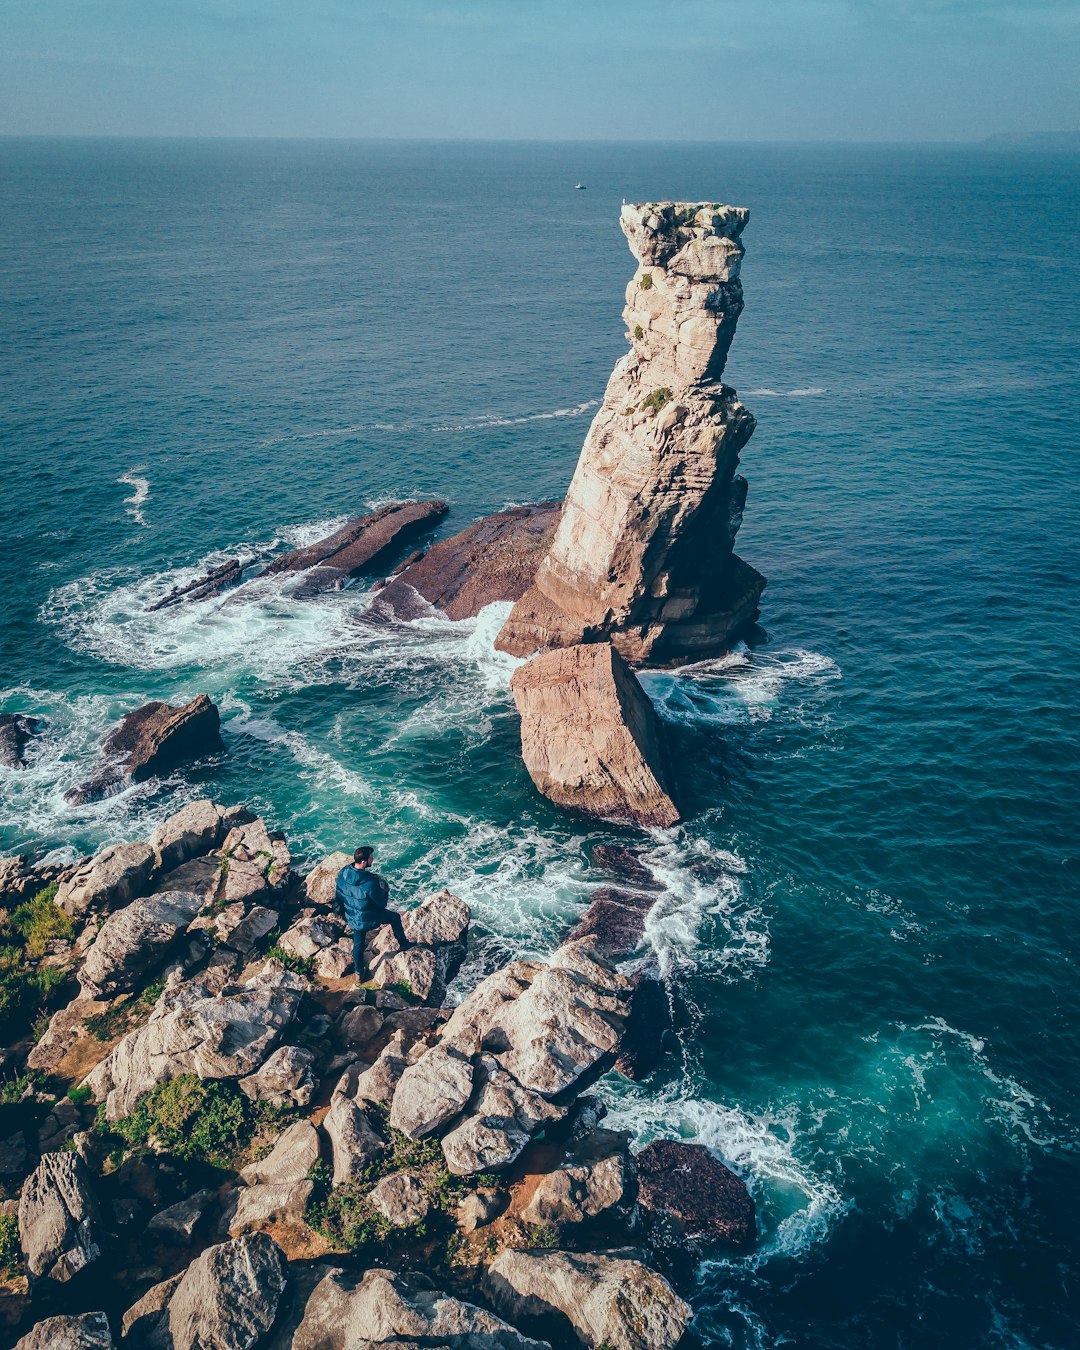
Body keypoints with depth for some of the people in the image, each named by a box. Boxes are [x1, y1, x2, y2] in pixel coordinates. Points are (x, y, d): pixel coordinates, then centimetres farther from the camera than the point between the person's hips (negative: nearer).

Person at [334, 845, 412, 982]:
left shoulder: (342, 873, -17)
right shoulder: (370, 882, -36)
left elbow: (338, 895, -1)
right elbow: (382, 903, -21)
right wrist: (385, 892, 0)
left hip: (351, 919, 5)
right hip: (368, 919, -5)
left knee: (358, 943, 28)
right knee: (395, 917, 23)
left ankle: (359, 973, 43)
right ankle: (404, 945, 44)